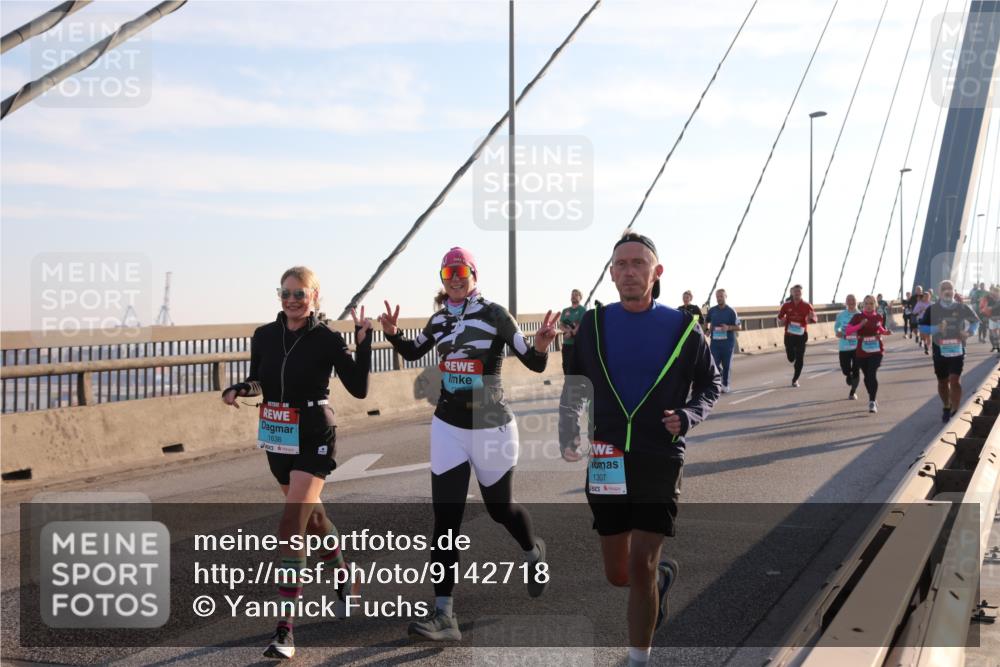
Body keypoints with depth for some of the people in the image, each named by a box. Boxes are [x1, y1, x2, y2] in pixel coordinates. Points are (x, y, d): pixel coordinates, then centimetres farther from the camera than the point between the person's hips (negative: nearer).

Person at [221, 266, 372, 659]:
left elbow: (359, 389, -9)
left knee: (291, 527, -15)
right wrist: (239, 389, -8)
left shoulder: (327, 340, -11)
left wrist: (363, 342, -18)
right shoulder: (264, 336, 1)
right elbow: (259, 383, 13)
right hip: (276, 440, 6)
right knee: (311, 514, 22)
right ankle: (344, 577, 48)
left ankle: (285, 628, -12)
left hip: (313, 441, -6)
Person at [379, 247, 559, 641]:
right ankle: (444, 613, -3)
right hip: (448, 427, 4)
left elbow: (534, 364, -11)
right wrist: (393, 333, 4)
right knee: (445, 517, -4)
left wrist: (542, 346, -33)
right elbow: (412, 353, 23)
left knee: (500, 507, 12)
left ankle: (534, 553, 47)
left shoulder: (494, 315, -11)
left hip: (491, 427, -4)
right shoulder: (439, 320, 4)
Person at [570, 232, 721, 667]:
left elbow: (710, 383, 11)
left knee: (640, 568, -9)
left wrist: (690, 415, -10)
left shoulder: (683, 328, -2)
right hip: (607, 463, 3)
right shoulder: (593, 325, 2)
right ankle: (663, 575, 45)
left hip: (660, 462, -2)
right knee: (618, 575, 10)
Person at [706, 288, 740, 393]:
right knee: (714, 364, -5)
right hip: (715, 341, 2)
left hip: (728, 341, -2)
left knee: (727, 365, 4)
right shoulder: (712, 310, 6)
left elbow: (738, 327, -1)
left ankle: (725, 385, 17)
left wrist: (728, 327, -18)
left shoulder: (731, 311, -3)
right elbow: (706, 321, 24)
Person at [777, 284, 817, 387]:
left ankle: (795, 379, 9)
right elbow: (780, 318, 11)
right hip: (789, 335, 1)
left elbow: (814, 319, -1)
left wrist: (811, 317, -25)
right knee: (791, 358, 5)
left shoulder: (806, 306, -3)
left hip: (801, 335, -1)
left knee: (800, 359, -4)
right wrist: (781, 321, -12)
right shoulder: (786, 305, 0)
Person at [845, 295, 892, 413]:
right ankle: (872, 399, 31)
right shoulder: (858, 317, -5)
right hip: (862, 351, 0)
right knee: (867, 376, 11)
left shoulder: (879, 317, 3)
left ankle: (872, 402, -14)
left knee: (872, 374, -15)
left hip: (876, 350, 0)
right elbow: (847, 330, -15)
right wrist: (860, 325, -27)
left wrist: (886, 332, 2)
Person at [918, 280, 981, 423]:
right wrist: (936, 329, -24)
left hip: (957, 350, -1)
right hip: (940, 351, 1)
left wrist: (969, 332, -6)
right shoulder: (932, 310, -4)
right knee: (942, 382, 14)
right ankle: (946, 407, 37)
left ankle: (955, 412, -7)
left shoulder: (962, 308, -2)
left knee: (955, 380, -15)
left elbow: (975, 321, 13)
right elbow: (923, 329, -6)